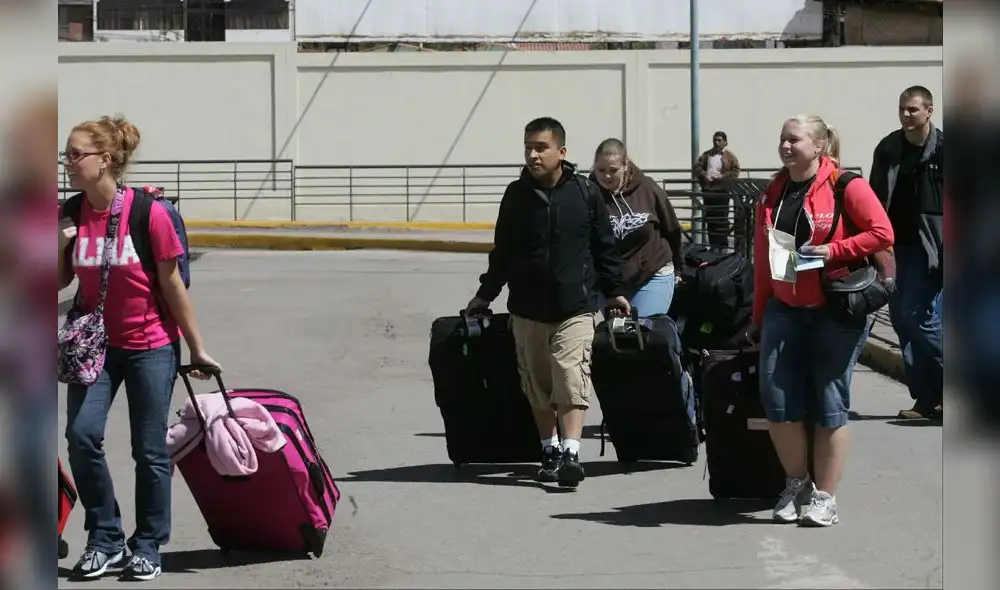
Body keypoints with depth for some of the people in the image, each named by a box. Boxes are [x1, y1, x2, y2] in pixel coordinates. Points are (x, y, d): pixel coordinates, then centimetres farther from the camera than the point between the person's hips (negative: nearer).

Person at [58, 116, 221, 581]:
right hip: (96, 343, 4)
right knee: (82, 434, -12)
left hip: (150, 346, -4)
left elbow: (173, 287, -9)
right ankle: (105, 538, 4)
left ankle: (147, 546, 18)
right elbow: (60, 282, 8)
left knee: (150, 451, 2)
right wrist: (60, 246, -12)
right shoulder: (70, 214, -3)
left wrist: (197, 348, -3)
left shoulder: (149, 213, -17)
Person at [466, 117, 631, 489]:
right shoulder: (516, 196, 5)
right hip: (528, 308, 3)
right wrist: (486, 294, 18)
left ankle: (570, 453, -21)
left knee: (571, 378, -15)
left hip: (575, 306, -3)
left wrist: (614, 290, 12)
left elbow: (604, 246, 8)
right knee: (537, 383, 10)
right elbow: (502, 250, 14)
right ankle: (549, 450, 23)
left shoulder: (585, 192, -1)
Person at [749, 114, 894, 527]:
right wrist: (759, 315, 15)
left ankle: (824, 498, 10)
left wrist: (833, 251, -18)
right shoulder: (773, 194, 11)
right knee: (776, 399, -5)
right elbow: (762, 258, 15)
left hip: (835, 311, -5)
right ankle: (797, 483, 15)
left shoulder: (845, 186, -6)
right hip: (785, 309, 5)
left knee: (829, 405, 1)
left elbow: (882, 233, -11)